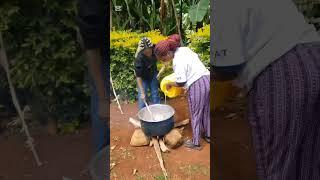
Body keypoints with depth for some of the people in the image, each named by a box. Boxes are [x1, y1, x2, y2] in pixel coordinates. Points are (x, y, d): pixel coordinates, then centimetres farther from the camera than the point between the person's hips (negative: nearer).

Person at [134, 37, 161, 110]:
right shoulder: (139, 59, -37)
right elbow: (138, 76, -30)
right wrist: (142, 92, -30)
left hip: (153, 75, 4)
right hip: (143, 77, -4)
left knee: (155, 94, 13)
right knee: (142, 97, 0)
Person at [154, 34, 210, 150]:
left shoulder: (177, 62, -18)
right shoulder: (184, 49, 6)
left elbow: (181, 83, -14)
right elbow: (196, 57, 19)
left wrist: (170, 84, 4)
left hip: (197, 85, -9)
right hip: (207, 78, 9)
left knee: (196, 115, 9)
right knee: (206, 111, 23)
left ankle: (196, 143, 24)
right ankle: (208, 135, 40)